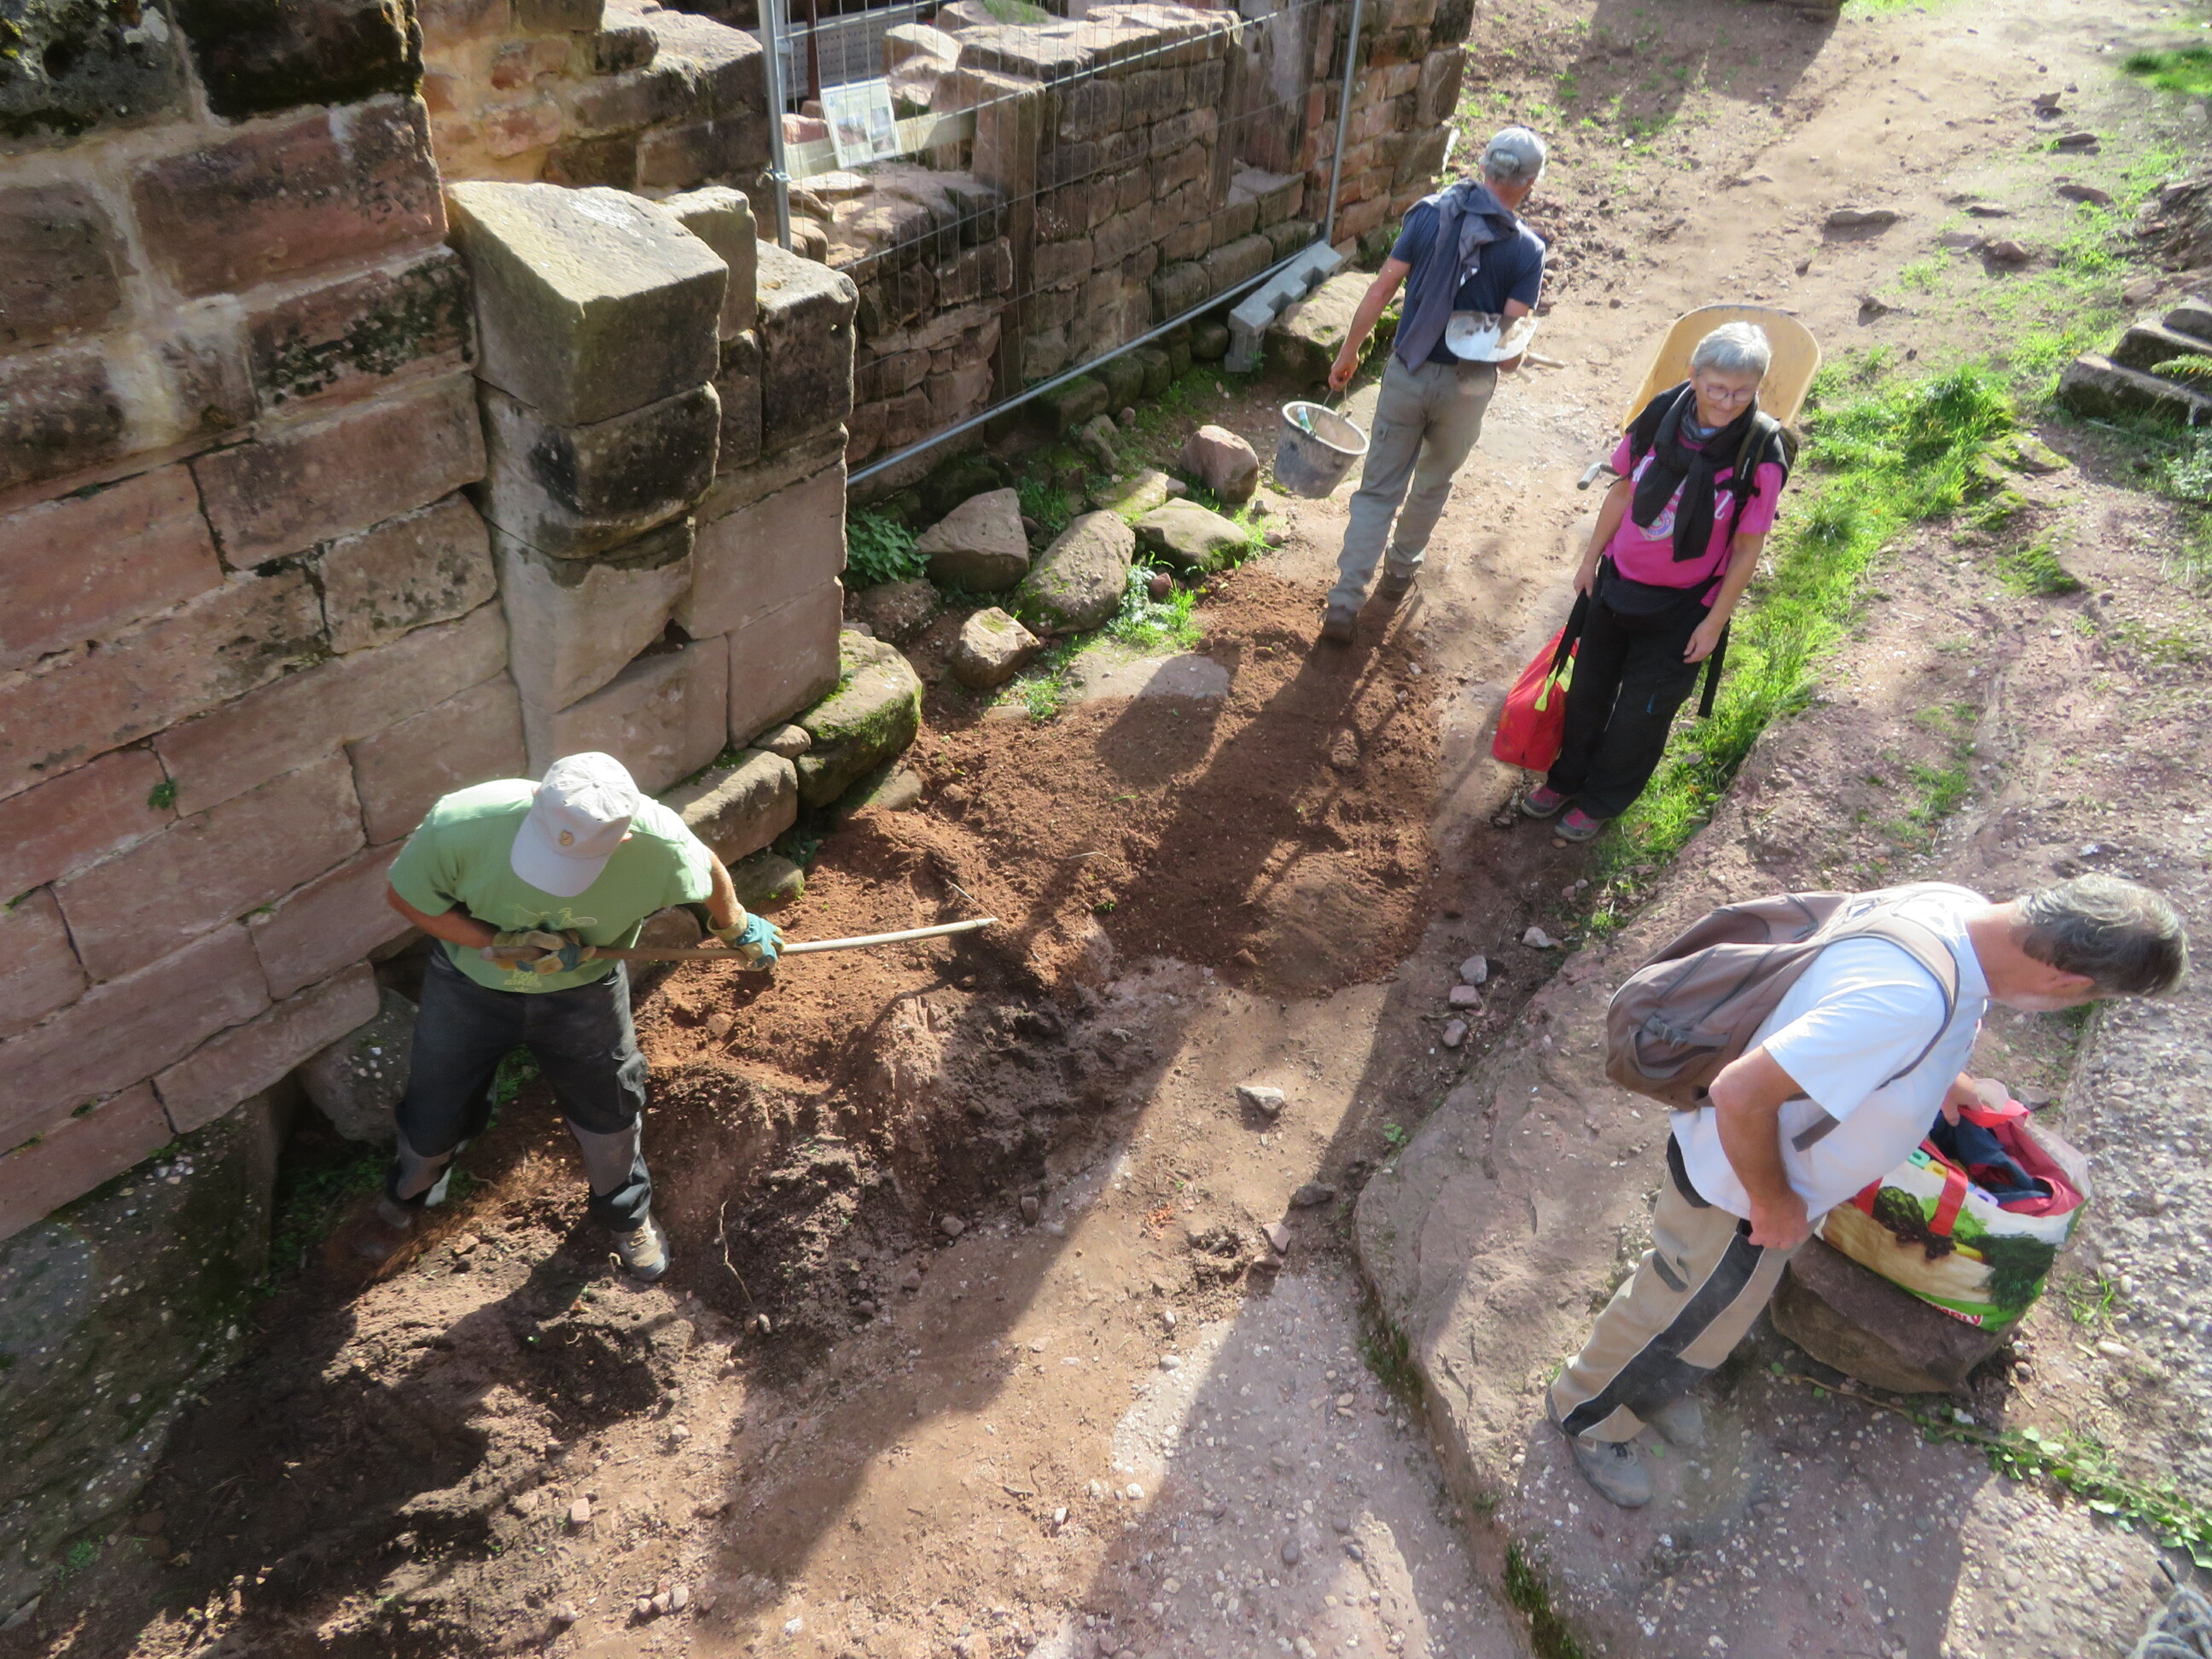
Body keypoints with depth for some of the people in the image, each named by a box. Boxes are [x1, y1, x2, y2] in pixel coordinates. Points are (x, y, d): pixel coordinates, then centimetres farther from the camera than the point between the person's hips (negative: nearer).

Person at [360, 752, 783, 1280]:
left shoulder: (658, 843, -36)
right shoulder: (462, 822, -38)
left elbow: (708, 869, -11)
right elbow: (405, 896, -18)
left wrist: (736, 926, 8)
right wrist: (499, 946, -31)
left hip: (584, 991, 0)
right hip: (470, 986, 0)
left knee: (609, 1116, 17)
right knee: (434, 1117, 18)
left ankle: (626, 1214, 52)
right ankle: (403, 1198, 56)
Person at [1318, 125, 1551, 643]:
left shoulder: (1431, 212, -5)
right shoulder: (1526, 250, -9)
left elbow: (1382, 288, -6)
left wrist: (1349, 352, 3)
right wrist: (1506, 363, 8)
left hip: (1407, 372, 1)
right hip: (1467, 385, -1)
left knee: (1379, 488, 5)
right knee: (1434, 482, 24)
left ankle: (1344, 603, -3)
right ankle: (1401, 570, 41)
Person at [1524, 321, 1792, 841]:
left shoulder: (1762, 456, -21)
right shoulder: (1661, 414, -12)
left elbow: (1747, 549, -13)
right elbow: (1623, 491, 1)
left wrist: (1714, 622, -10)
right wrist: (1591, 558, 7)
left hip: (1682, 606, -3)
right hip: (1618, 582, 3)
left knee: (1642, 709, 12)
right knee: (1589, 686, 20)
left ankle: (1603, 799, 36)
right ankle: (1566, 776, 44)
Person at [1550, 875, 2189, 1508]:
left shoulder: (1964, 908, -16)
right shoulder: (1908, 1002, -43)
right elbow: (1740, 1092, -40)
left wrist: (1935, 1072, 16)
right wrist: (1774, 1202, -23)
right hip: (1739, 1186, -8)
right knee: (1686, 1321, 17)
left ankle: (1654, 1385, 58)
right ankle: (1588, 1416, 44)